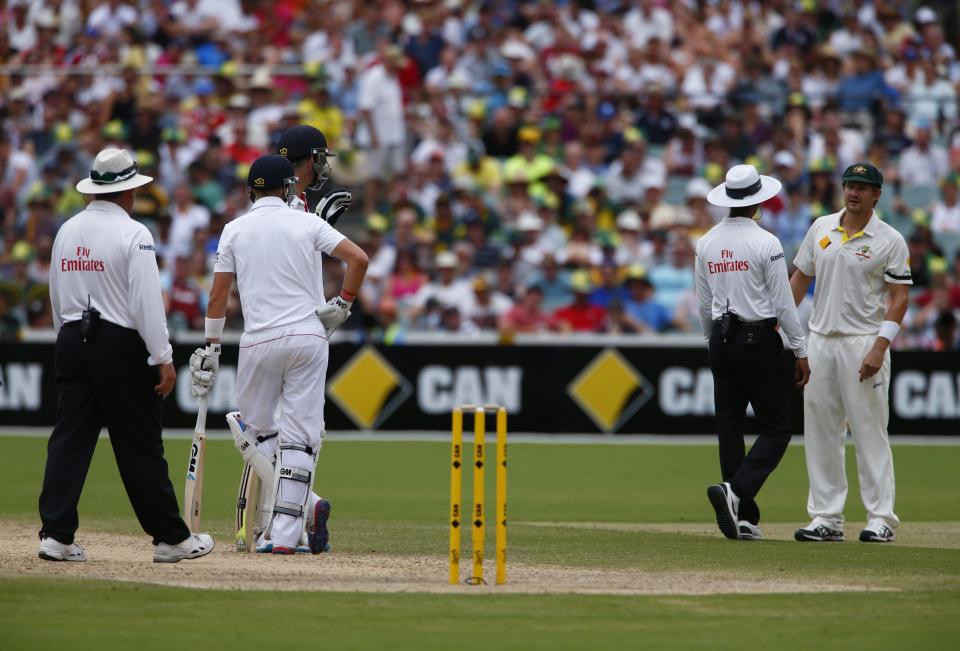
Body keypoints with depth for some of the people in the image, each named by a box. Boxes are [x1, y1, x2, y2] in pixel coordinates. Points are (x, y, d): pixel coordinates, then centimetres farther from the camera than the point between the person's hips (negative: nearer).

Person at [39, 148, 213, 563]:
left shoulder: (67, 232, 9)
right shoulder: (133, 234, -11)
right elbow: (147, 301, -16)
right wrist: (163, 359, -13)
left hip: (72, 342, 6)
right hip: (121, 345, -6)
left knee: (69, 440, 3)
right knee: (140, 447, 0)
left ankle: (56, 534, -5)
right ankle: (170, 539, 7)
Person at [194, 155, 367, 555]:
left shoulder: (235, 230, 7)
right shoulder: (308, 224, 4)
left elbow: (218, 295, 5)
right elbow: (358, 258, -8)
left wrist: (211, 349, 10)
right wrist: (342, 306, 3)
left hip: (259, 342, 0)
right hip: (309, 339, 0)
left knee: (257, 430, 15)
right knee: (298, 438, 0)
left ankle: (305, 507, 1)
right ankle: (285, 532, -8)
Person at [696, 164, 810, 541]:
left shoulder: (706, 243, 6)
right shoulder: (765, 242, -11)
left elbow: (704, 304, 13)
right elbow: (783, 302, -10)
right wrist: (800, 351, -4)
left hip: (721, 340, 6)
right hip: (759, 339, -6)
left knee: (729, 426, 7)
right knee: (775, 428, -1)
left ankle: (743, 517, 6)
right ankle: (736, 491, -23)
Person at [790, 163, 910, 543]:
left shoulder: (890, 241, -4)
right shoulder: (821, 229, 10)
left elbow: (899, 298, -8)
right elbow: (800, 279, 16)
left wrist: (880, 347, -17)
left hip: (863, 342, -5)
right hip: (820, 340, 5)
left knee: (870, 432, -5)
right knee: (820, 431, 4)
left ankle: (881, 519, -3)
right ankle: (827, 518, 8)